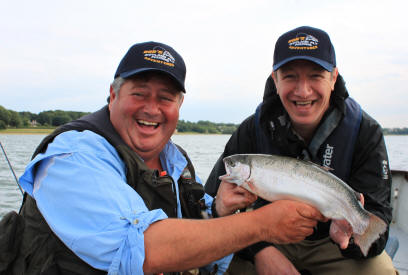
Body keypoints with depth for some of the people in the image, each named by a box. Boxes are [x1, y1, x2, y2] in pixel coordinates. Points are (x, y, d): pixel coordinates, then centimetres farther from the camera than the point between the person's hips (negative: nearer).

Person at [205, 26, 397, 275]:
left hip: (331, 246, 0)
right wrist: (260, 249, -31)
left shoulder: (365, 133, -14)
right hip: (270, 240, 0)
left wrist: (354, 233, -43)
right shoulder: (253, 130, -13)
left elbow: (377, 215, -18)